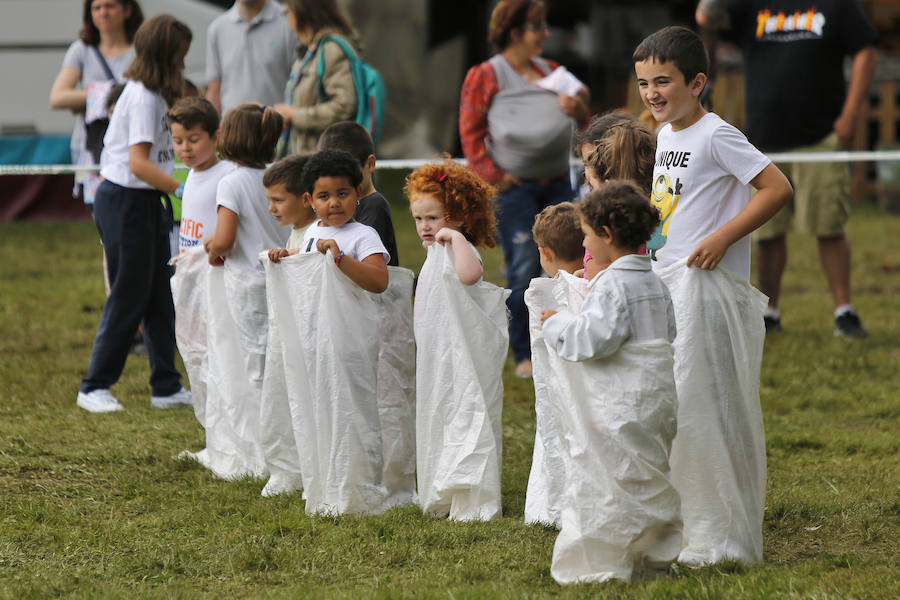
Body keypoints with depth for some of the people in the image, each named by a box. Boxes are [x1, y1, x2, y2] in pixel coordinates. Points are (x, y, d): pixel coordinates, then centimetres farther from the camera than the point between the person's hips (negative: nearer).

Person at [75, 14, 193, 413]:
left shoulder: (147, 92, 12)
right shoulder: (144, 97, -18)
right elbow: (139, 162, -25)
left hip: (143, 202, 10)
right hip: (126, 203, -10)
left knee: (161, 294, 10)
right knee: (129, 298, -2)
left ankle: (167, 387, 15)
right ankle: (94, 388, 7)